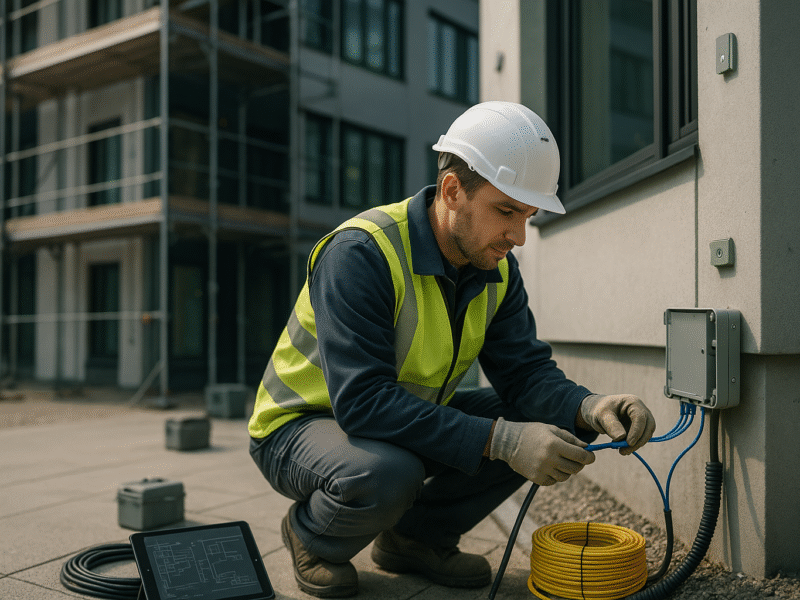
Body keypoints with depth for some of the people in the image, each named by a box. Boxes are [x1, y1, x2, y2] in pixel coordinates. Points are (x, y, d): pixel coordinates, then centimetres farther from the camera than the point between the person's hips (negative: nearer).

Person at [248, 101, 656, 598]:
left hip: (413, 418, 7)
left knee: (560, 421, -7)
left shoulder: (497, 268, -5)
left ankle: (417, 535, 6)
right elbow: (362, 400, -36)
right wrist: (500, 439, -40)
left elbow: (526, 370, -7)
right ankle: (312, 536, -2)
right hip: (303, 425, -6)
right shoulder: (361, 254, -29)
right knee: (386, 474, -40)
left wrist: (589, 408, -29)